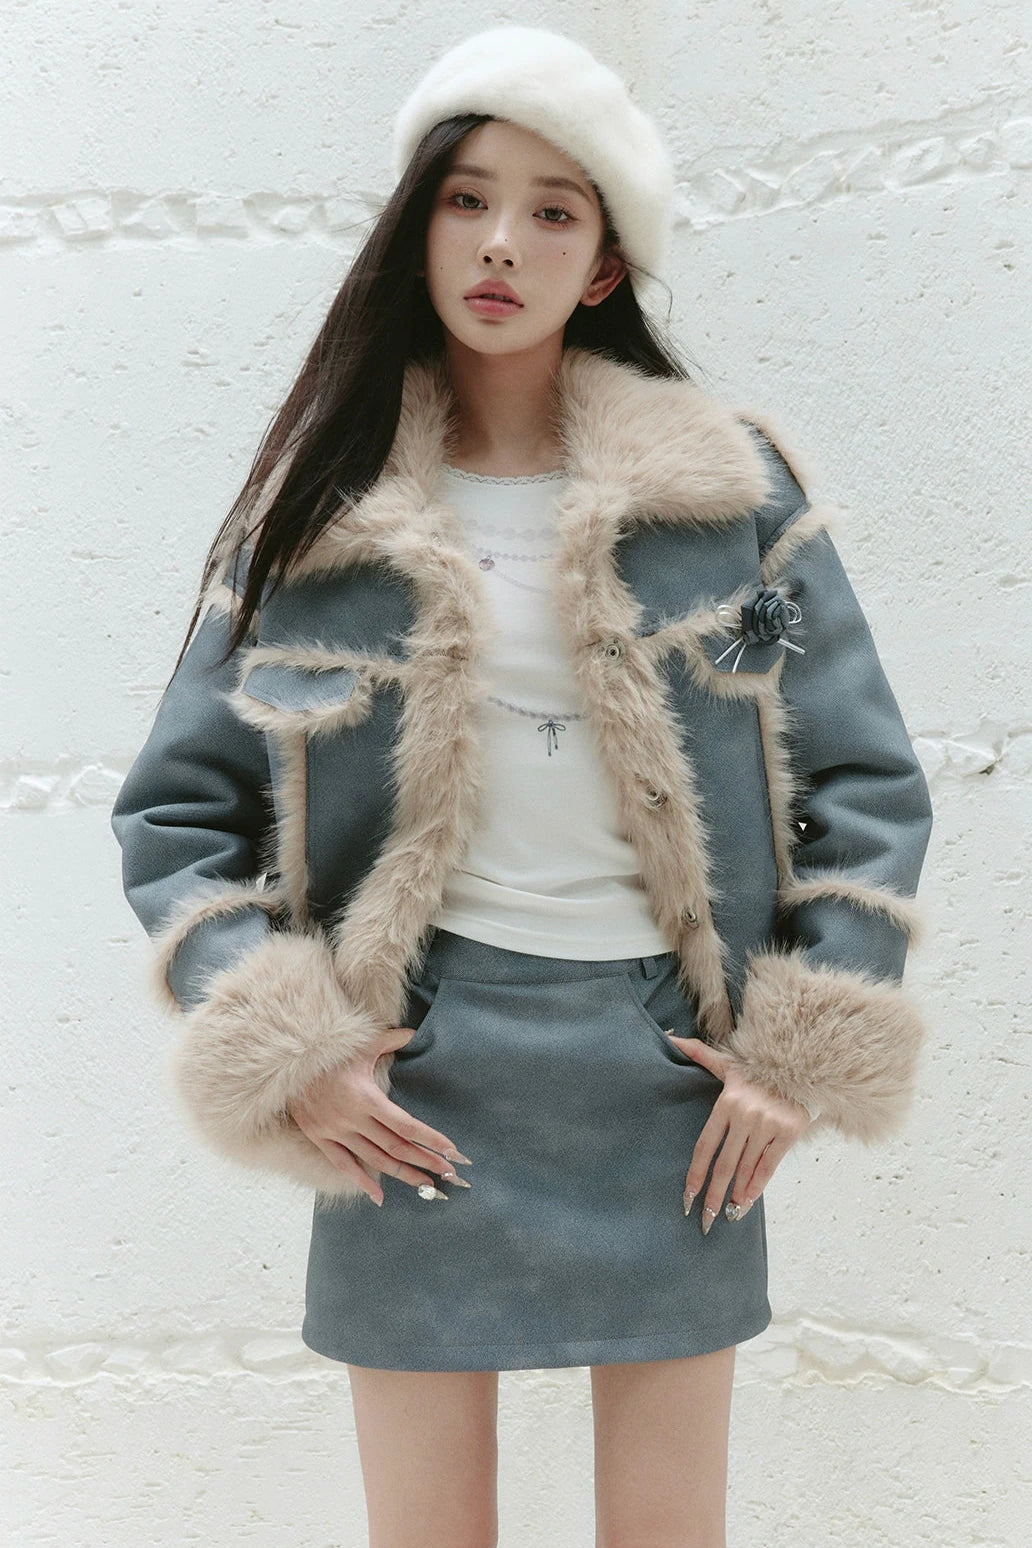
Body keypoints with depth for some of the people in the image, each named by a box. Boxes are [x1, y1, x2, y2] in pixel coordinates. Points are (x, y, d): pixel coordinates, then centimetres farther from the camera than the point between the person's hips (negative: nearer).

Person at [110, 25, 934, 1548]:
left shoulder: (732, 485, 2)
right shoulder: (318, 508, 3)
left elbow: (869, 783, 4)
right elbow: (175, 808, 5)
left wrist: (809, 1060, -3)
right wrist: (282, 1053, -6)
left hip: (670, 1075, 0)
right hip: (416, 1080, 0)